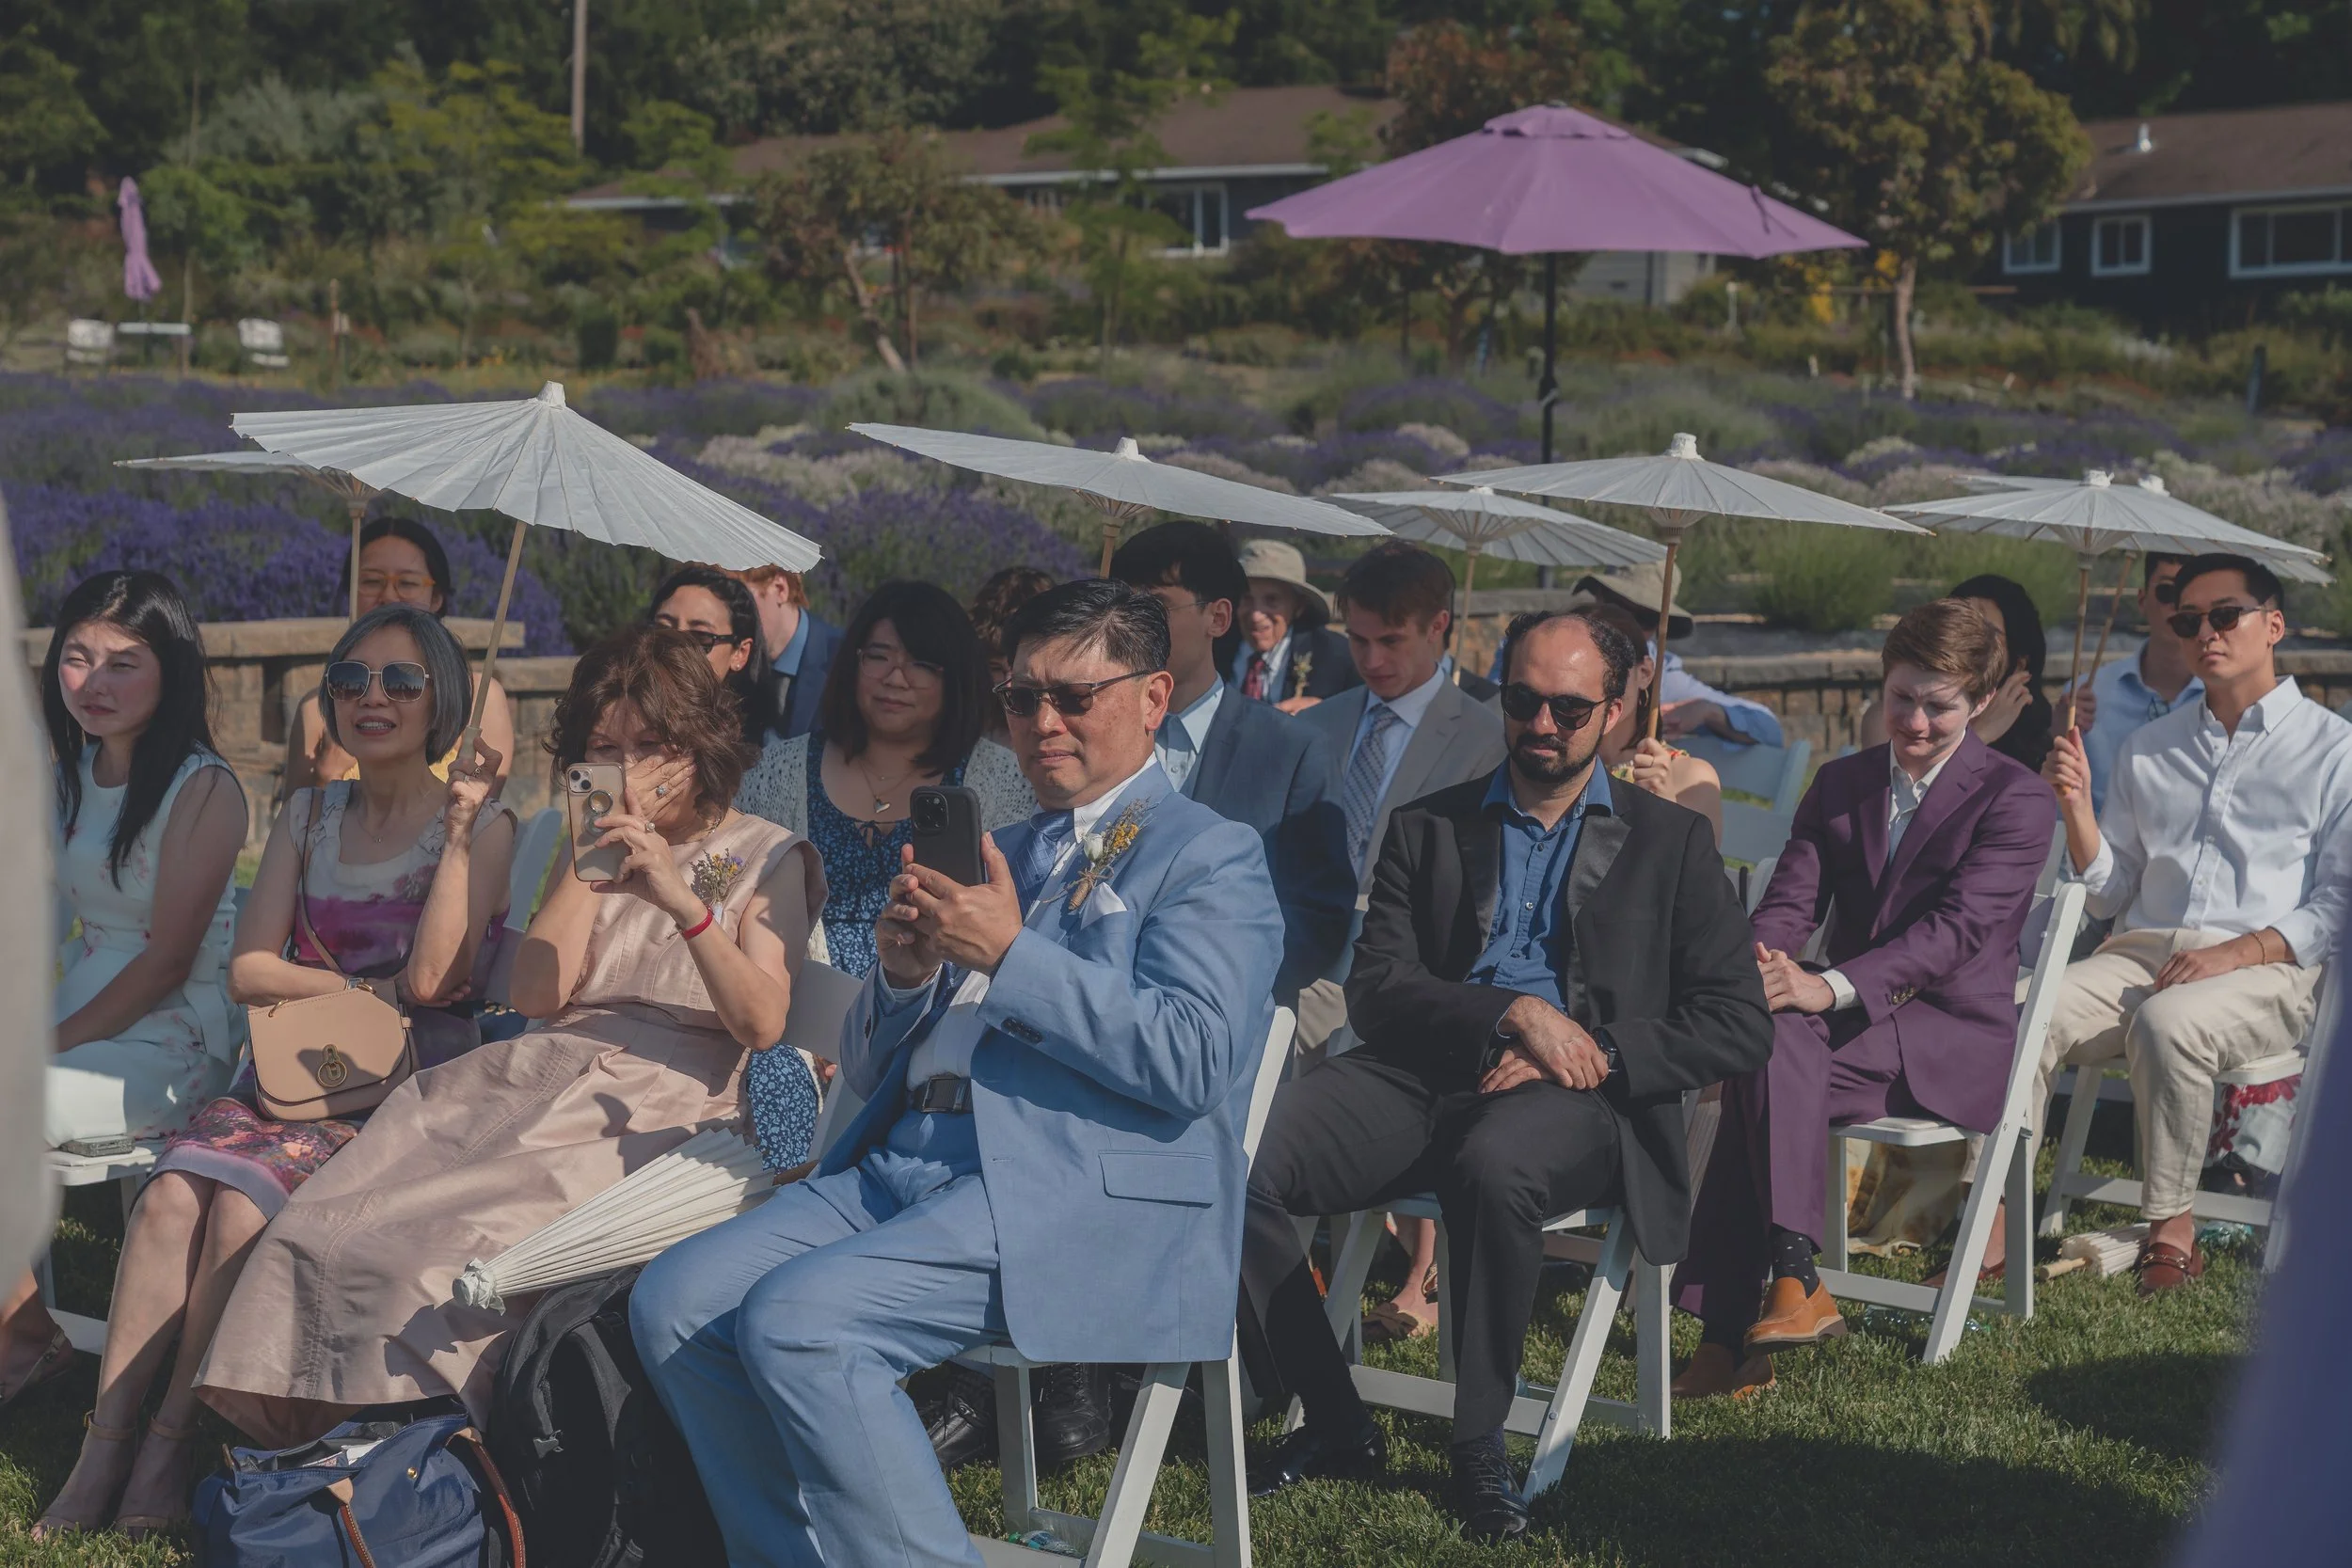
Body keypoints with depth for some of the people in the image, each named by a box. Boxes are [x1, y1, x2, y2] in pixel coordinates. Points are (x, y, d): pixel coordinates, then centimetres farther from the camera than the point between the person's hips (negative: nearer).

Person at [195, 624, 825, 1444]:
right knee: (315, 1234, -22)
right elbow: (535, 994, 10)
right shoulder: (592, 851, 25)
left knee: (425, 1255, -31)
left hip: (657, 1106, -5)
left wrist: (682, 902, -18)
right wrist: (587, 858, 4)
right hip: (537, 1077, 6)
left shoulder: (764, 856, 9)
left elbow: (763, 1022, -6)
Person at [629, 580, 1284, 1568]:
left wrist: (1011, 955, -14)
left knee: (797, 1318, -27)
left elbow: (1193, 1058, -13)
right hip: (901, 1166, 8)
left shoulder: (1210, 857, 4)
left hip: (1072, 1192, -8)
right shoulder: (998, 859, 26)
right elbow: (867, 1067, 25)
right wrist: (904, 973, 2)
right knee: (674, 1302, -10)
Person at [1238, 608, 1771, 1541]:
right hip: (1424, 1078, 3)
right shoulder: (1429, 827, 20)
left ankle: (1480, 1446, -21)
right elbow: (1374, 990, 8)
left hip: (1578, 1101, -2)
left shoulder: (1669, 842, 16)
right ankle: (1335, 1426, -8)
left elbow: (1738, 1025, 6)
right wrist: (1514, 1013, -9)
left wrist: (1591, 1055, -8)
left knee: (1496, 1167, -40)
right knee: (1238, 1161, -25)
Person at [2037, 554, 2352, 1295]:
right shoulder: (2147, 749, 22)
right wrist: (2076, 806, 4)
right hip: (2141, 951, 4)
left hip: (2268, 969, -4)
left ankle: (2172, 1230, -23)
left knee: (2168, 1022, -37)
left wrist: (2240, 952, -15)